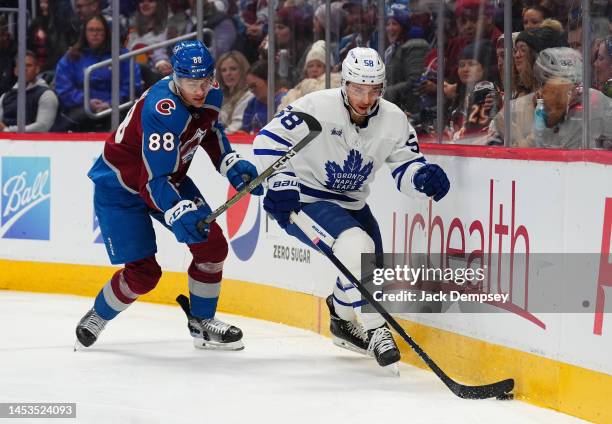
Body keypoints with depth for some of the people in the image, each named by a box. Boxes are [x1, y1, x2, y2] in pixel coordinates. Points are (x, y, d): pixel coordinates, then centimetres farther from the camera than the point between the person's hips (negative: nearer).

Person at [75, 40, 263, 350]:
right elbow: (153, 179, -39)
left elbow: (210, 131, 14)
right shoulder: (162, 112, -37)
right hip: (119, 185, -8)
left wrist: (231, 165, 1)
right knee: (143, 272, -10)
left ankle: (202, 323, 13)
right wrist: (179, 212, -53)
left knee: (212, 244, -3)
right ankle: (96, 318, 17)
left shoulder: (211, 95, -11)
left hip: (170, 177, 8)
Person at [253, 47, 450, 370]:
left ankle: (343, 319, 45)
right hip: (304, 199, -7)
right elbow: (268, 140, -15)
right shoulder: (317, 107, -22)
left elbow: (405, 165, -3)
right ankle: (375, 331, -24)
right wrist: (281, 183, -22)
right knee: (356, 247, -30)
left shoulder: (393, 120, -8)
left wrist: (423, 177, -25)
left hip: (351, 203, 7)